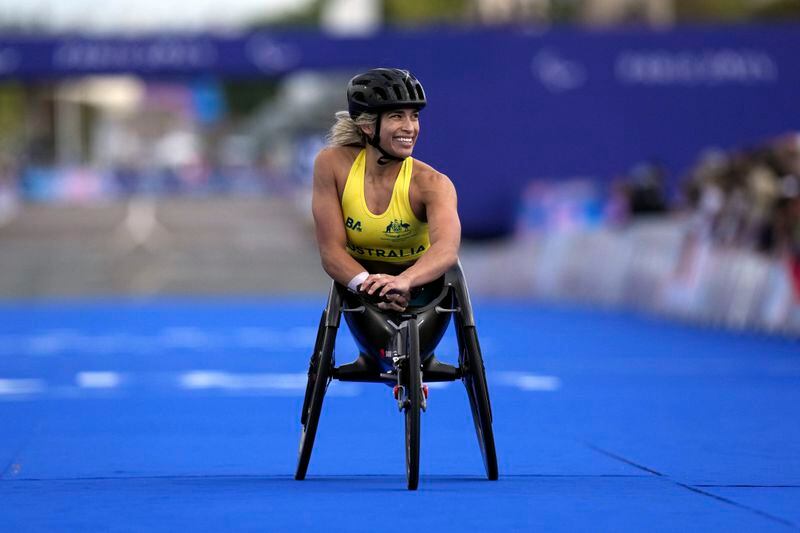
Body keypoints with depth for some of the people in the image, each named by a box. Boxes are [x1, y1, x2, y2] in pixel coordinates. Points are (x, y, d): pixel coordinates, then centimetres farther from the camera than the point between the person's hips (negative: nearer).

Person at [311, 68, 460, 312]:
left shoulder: (432, 183, -23)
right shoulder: (333, 165, -18)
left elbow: (447, 248, -42)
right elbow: (331, 250, -19)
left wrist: (404, 281, -62)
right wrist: (368, 285, -39)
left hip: (421, 284, 0)